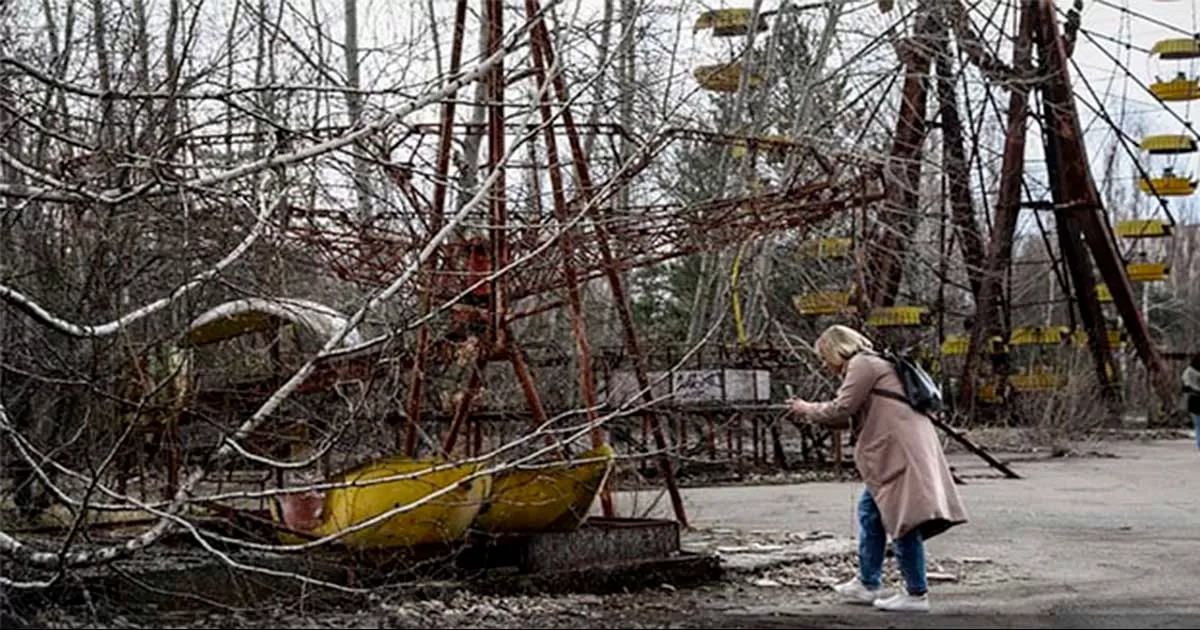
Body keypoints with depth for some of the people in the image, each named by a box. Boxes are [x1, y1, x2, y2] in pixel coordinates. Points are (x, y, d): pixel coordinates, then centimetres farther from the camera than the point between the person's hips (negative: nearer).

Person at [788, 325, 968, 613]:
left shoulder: (862, 364, -6)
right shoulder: (873, 365, 25)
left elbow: (842, 410, -12)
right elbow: (851, 416, 24)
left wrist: (809, 410, 3)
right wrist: (811, 411, 18)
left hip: (900, 449, -11)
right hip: (893, 450, 11)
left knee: (902, 519, -9)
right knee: (869, 510, 17)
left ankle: (916, 593, -7)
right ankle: (869, 583, 24)